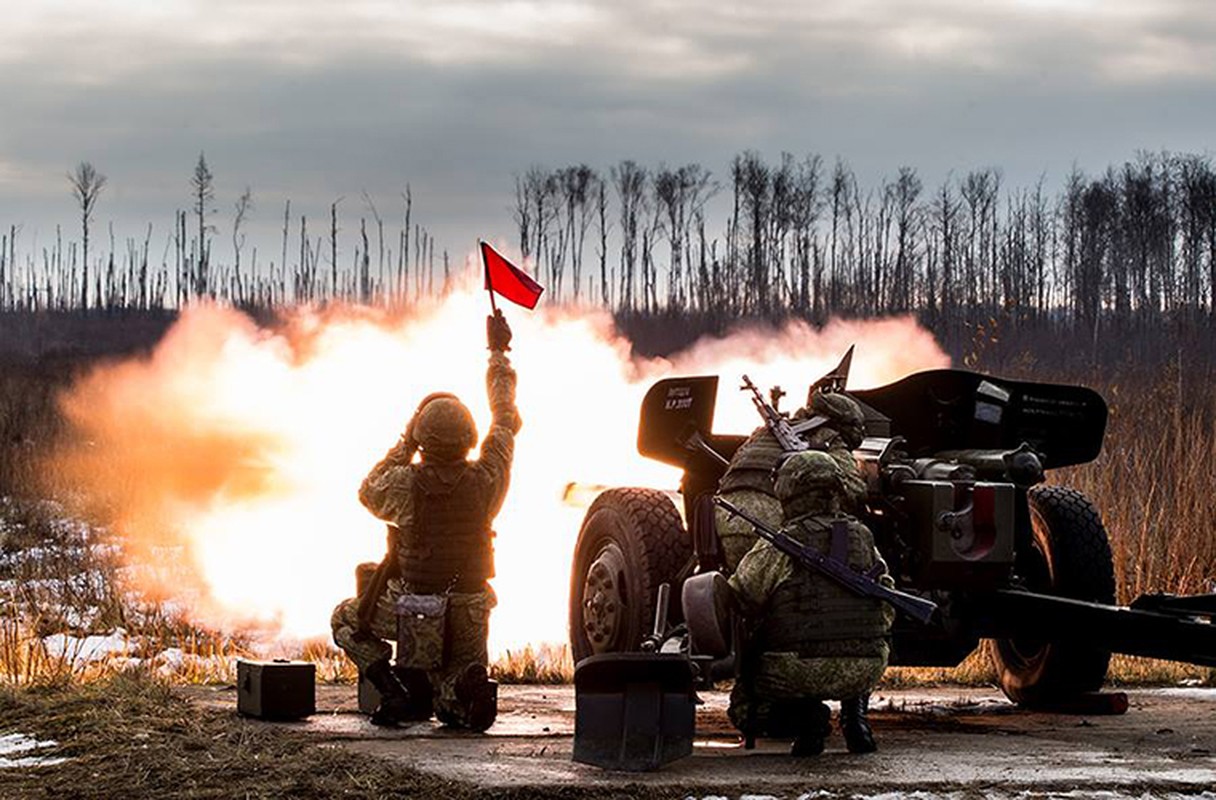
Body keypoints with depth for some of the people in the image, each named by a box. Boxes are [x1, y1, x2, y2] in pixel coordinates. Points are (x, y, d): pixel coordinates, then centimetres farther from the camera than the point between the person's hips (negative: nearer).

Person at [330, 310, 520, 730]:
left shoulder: (405, 484, -17)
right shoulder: (485, 481, -10)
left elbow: (369, 491, 8)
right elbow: (506, 422, 7)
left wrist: (405, 443, 10)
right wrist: (498, 354, 19)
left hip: (411, 609, -3)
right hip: (469, 614, 3)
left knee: (346, 619, 23)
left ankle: (394, 691, -1)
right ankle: (460, 694, -14)